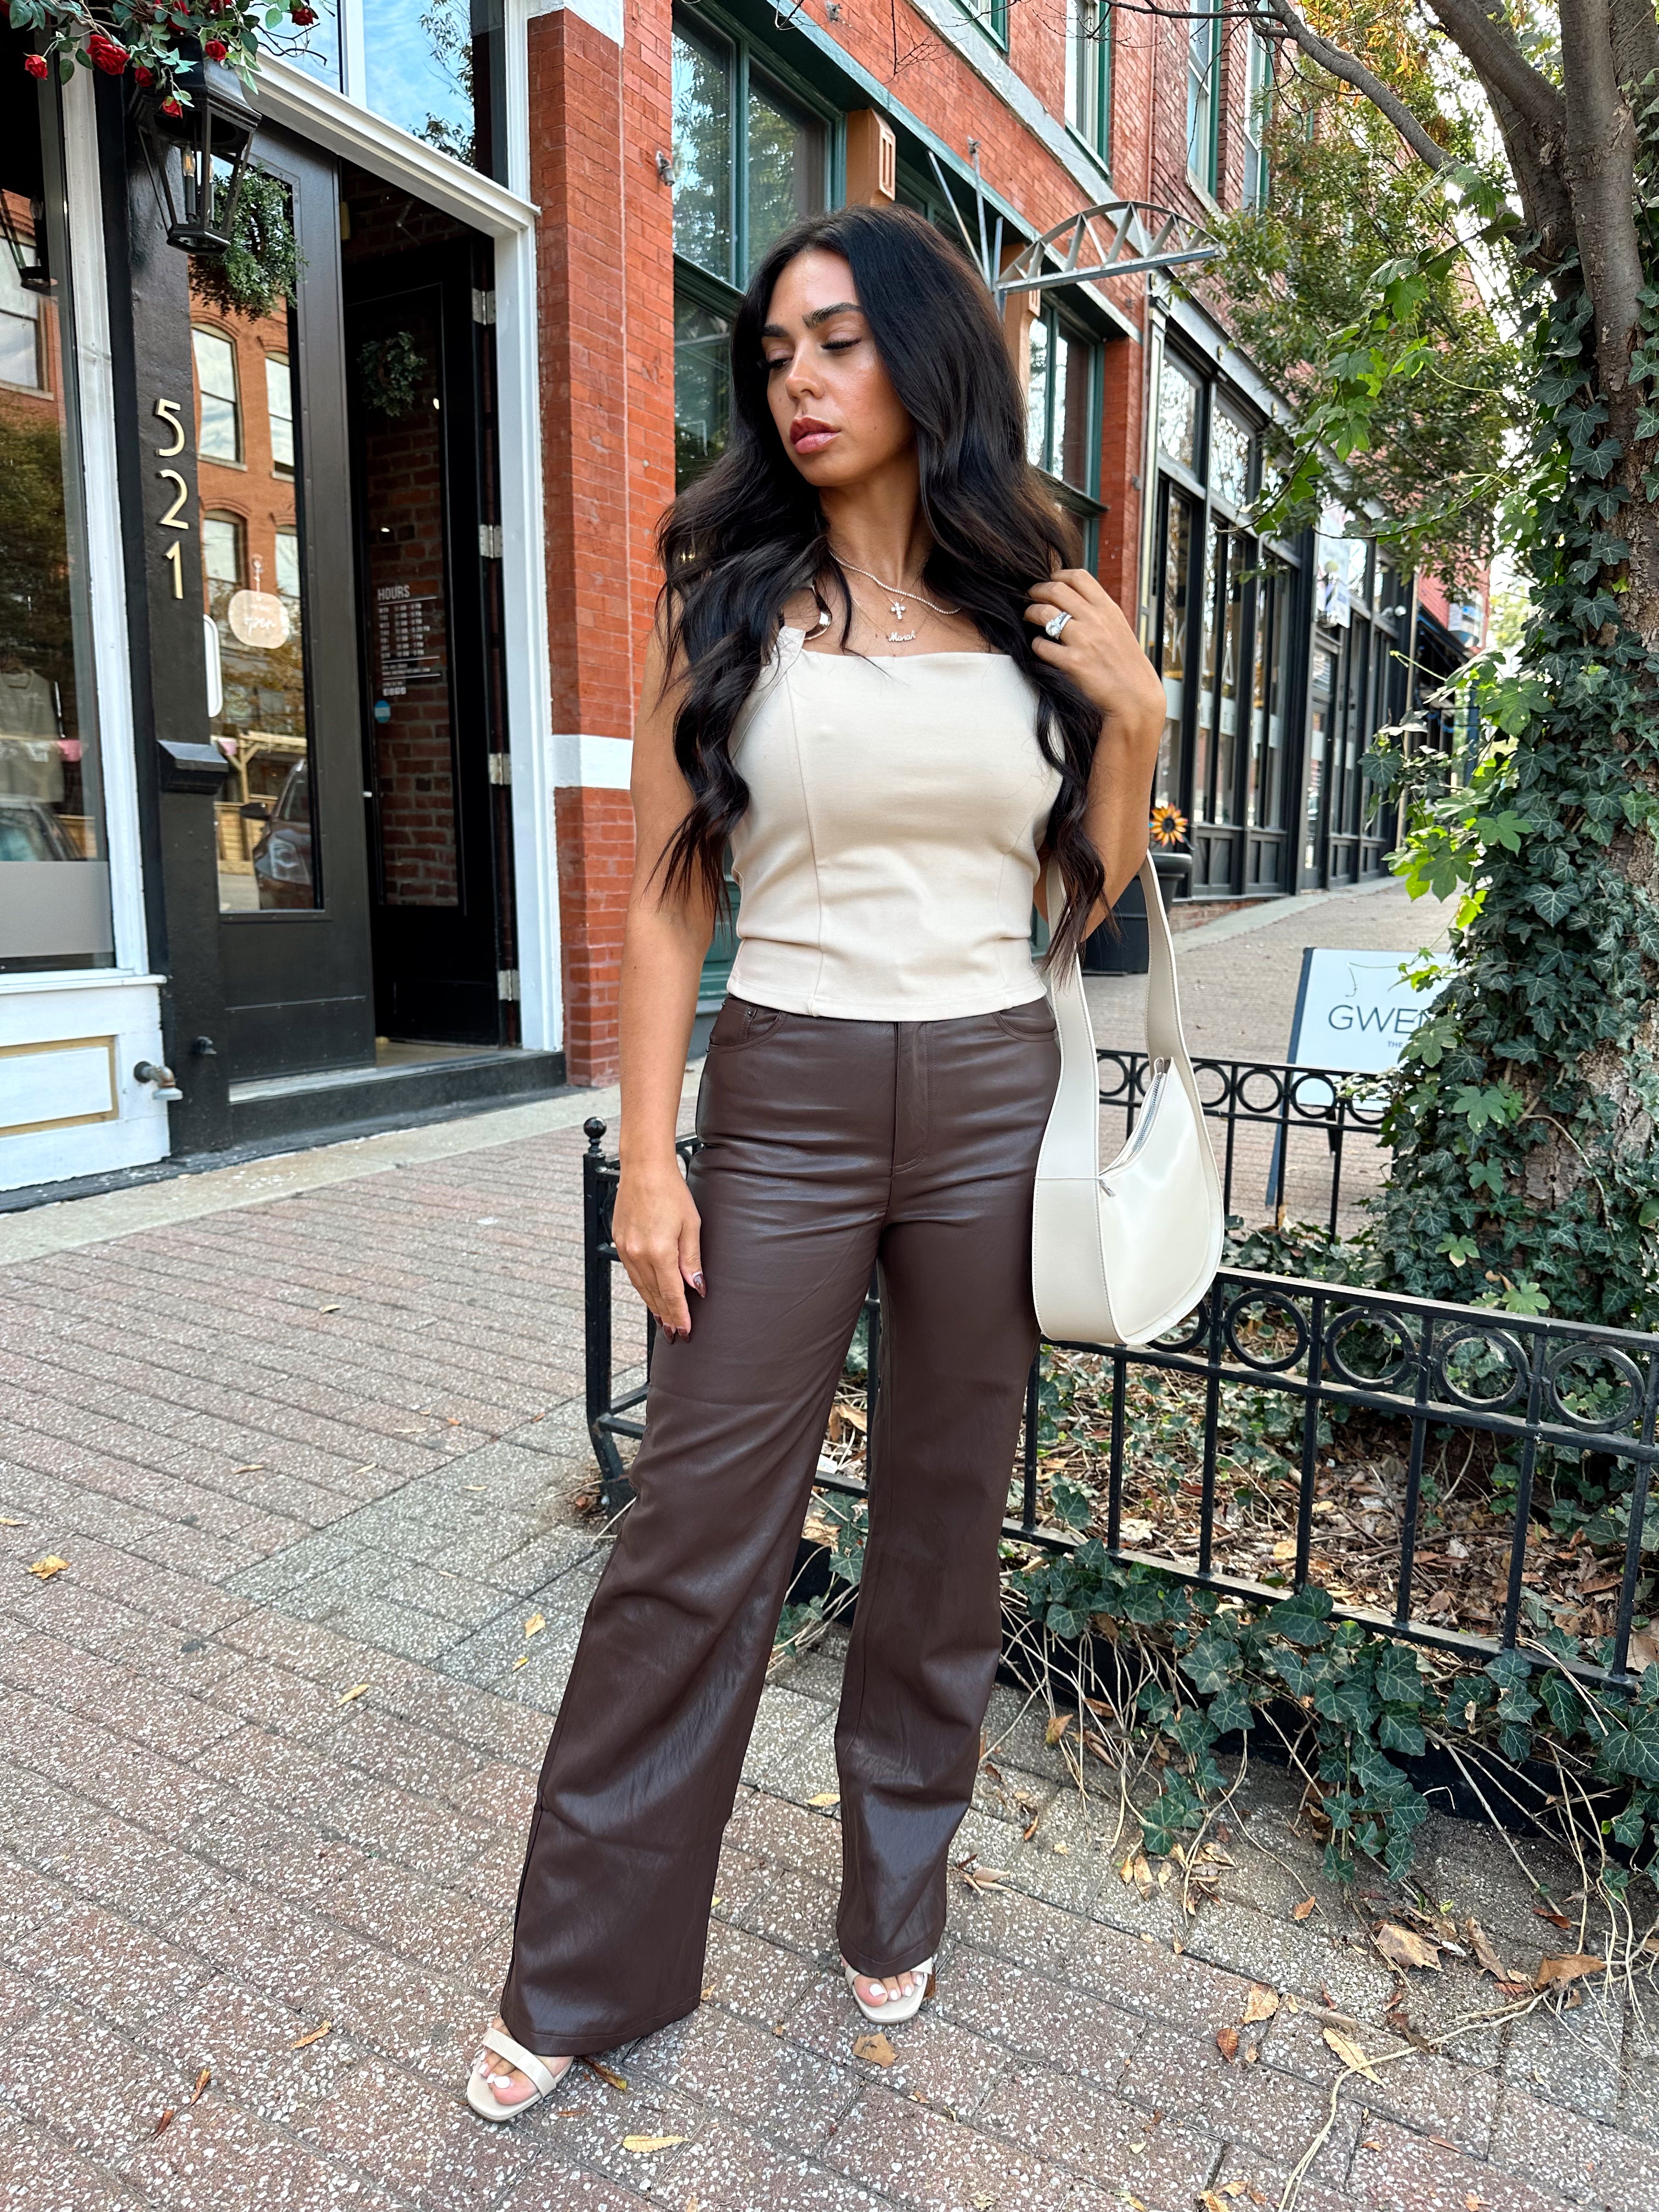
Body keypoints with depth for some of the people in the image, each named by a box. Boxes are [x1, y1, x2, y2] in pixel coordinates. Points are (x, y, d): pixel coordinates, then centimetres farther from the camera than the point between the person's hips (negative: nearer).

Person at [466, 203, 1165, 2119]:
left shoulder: (1041, 614, 8)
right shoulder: (727, 595, 3)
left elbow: (1096, 897, 12)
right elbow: (669, 892, -1)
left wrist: (1132, 719, -2)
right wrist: (649, 1153, -7)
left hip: (993, 1099, 2)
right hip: (785, 1098, -2)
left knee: (948, 1515, 13)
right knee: (694, 1534, 2)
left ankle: (896, 1899, 37)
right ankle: (582, 1972, 25)